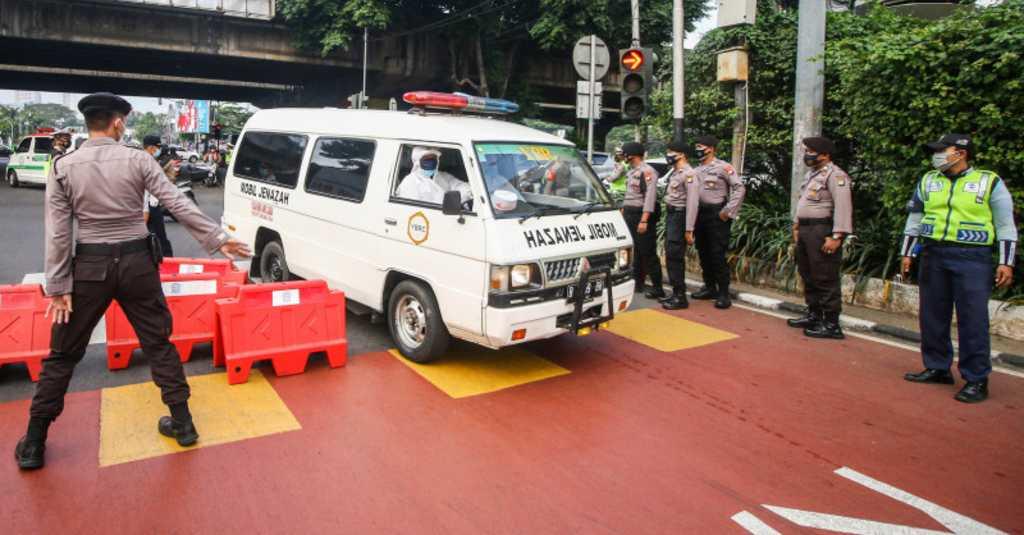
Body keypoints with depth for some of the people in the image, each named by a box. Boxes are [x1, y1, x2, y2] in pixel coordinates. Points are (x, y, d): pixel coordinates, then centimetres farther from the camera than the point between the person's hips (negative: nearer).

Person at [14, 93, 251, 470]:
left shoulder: (63, 167, -3)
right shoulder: (138, 159, -5)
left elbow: (58, 232, -5)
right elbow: (178, 204, -9)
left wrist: (58, 286, -2)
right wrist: (218, 238, -4)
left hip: (90, 265, 0)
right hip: (136, 261, 0)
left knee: (63, 354, 13)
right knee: (159, 344, 11)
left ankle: (33, 443, 22)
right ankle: (182, 423, 16)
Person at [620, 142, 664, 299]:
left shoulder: (647, 171, -13)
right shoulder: (631, 172, 15)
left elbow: (650, 196, -21)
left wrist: (644, 220, -26)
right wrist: (623, 211, 21)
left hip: (642, 215, -9)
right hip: (630, 215, 9)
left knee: (648, 252, -8)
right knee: (635, 250, 15)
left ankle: (657, 288, -4)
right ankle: (637, 282, 25)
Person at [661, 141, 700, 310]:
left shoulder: (689, 174, -15)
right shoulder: (673, 172, 13)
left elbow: (692, 203, -20)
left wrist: (689, 229, -22)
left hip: (679, 216, -9)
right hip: (670, 215, 9)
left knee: (675, 256, -8)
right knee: (670, 255, 12)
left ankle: (681, 297, -1)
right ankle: (675, 292, 21)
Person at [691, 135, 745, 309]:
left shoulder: (723, 167, -8)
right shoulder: (696, 170, 13)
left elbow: (740, 188, -13)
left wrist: (728, 211, -16)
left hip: (717, 214, -7)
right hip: (699, 214, 7)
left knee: (717, 254, -7)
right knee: (703, 253, 12)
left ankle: (724, 293, -1)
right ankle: (709, 288, 24)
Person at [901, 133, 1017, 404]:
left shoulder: (990, 183, 1)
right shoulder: (928, 181, 12)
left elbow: (1006, 225, 1)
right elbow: (914, 220, 16)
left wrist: (1006, 263, -4)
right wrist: (907, 254, 12)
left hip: (972, 259, -4)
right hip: (932, 256, 5)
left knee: (973, 320, -5)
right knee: (932, 316, 9)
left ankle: (976, 379, 4)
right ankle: (937, 368, 22)